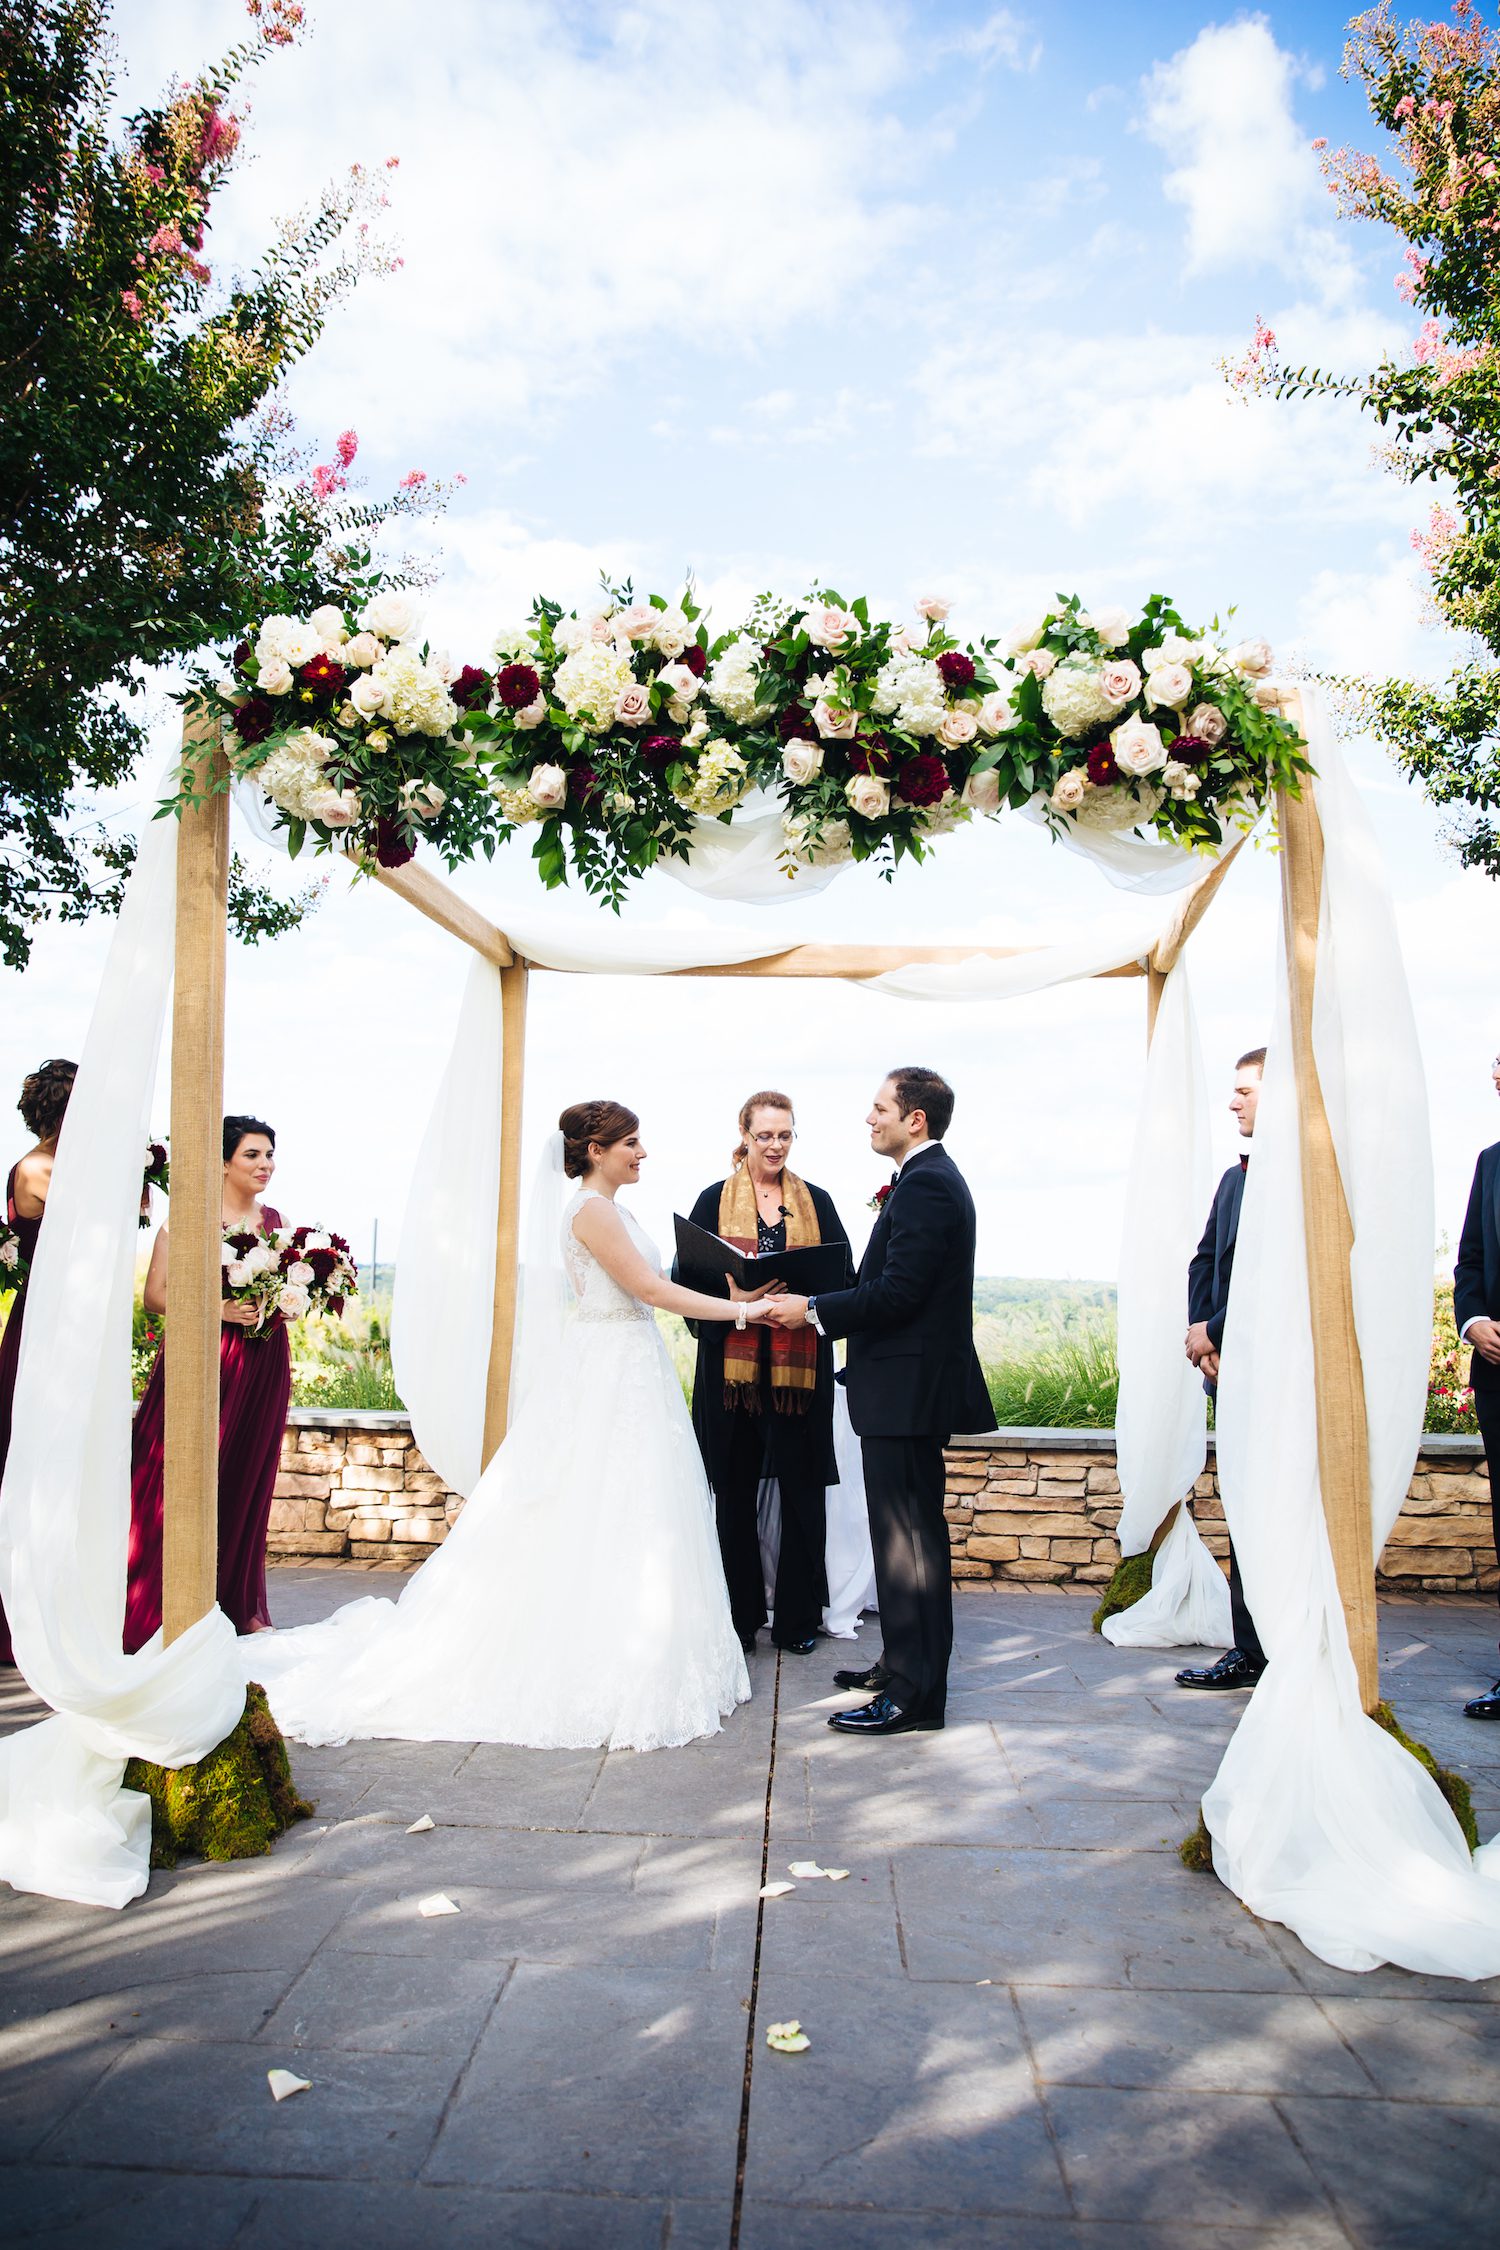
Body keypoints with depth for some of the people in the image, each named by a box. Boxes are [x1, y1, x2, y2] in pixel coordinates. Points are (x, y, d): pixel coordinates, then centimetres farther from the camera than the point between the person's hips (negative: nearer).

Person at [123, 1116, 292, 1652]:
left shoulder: (276, 1221, 12)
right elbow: (154, 1294, -6)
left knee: (246, 1483, 8)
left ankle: (238, 1604, 19)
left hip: (262, 1366, 4)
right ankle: (155, 1610, 6)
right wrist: (217, 1307, -18)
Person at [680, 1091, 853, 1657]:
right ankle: (740, 1617, 18)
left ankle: (797, 1619, 16)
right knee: (736, 1493, 5)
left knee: (802, 1492, 3)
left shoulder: (816, 1202, 11)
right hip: (732, 1365, -1)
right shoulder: (715, 1200, 7)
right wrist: (732, 1292, -17)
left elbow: (845, 1275, 7)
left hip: (801, 1366, 1)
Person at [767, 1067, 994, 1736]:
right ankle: (902, 1662, 31)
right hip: (910, 1386, 11)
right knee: (906, 1532, 19)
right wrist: (823, 1305, 10)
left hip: (907, 1389, -11)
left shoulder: (924, 1184, -17)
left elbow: (897, 1294, -24)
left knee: (908, 1539, -3)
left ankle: (915, 1695, 5)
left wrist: (813, 1309, -14)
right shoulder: (931, 1178, 16)